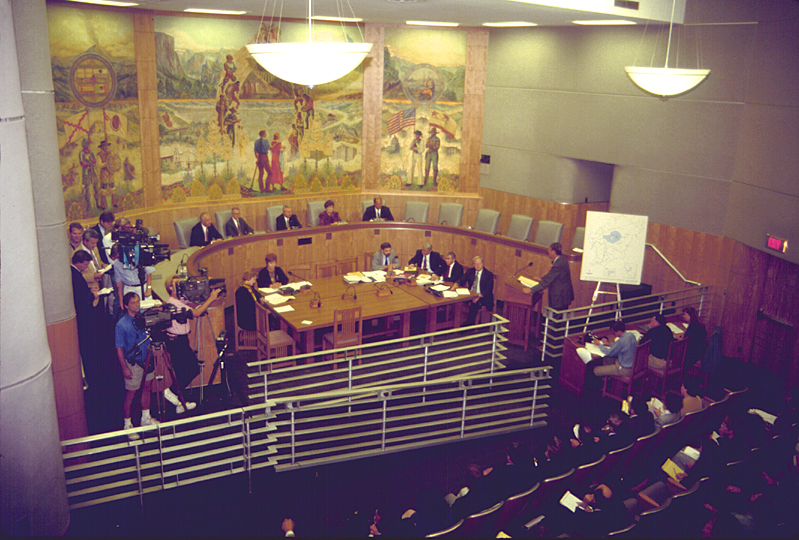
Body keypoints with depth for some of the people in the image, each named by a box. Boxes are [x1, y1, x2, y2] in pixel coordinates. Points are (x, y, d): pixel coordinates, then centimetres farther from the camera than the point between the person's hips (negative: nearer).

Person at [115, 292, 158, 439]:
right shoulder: (121, 324, -15)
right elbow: (119, 348, -13)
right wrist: (124, 368, -15)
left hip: (147, 360, 6)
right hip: (133, 364, -6)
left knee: (146, 388, 17)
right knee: (130, 394, 2)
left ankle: (146, 418, 33)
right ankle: (127, 425, 15)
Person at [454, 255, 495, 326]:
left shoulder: (488, 274, -3)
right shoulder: (470, 271, 13)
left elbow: (488, 289, -12)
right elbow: (462, 280, 10)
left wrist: (479, 296, -28)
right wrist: (456, 284, -15)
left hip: (483, 297, -4)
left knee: (474, 304, -36)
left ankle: (468, 324, -26)